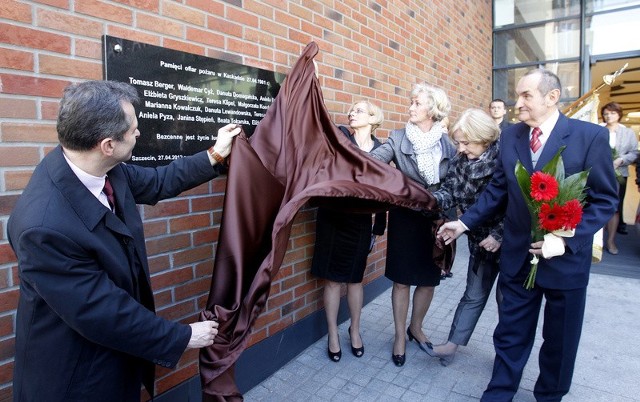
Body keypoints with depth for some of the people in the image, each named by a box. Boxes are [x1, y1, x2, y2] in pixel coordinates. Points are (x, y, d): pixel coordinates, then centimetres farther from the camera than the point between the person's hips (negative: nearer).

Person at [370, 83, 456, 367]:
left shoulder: (447, 143, -2)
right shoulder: (398, 138, -7)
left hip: (436, 220, 2)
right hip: (405, 218, -2)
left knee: (429, 279, 13)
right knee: (402, 279, 7)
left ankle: (416, 327, 37)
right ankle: (400, 336, 26)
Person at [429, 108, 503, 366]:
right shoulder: (460, 162, -3)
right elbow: (450, 193, -8)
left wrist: (499, 236, -20)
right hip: (481, 241, 4)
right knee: (474, 295, 15)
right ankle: (454, 342, 25)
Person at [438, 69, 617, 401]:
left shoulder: (591, 136, -10)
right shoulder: (510, 136, 2)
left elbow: (605, 199, -10)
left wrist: (566, 239, -20)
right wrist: (465, 222, -2)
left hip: (566, 258, -2)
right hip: (517, 255, 3)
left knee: (560, 339, 17)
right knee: (510, 334, 14)